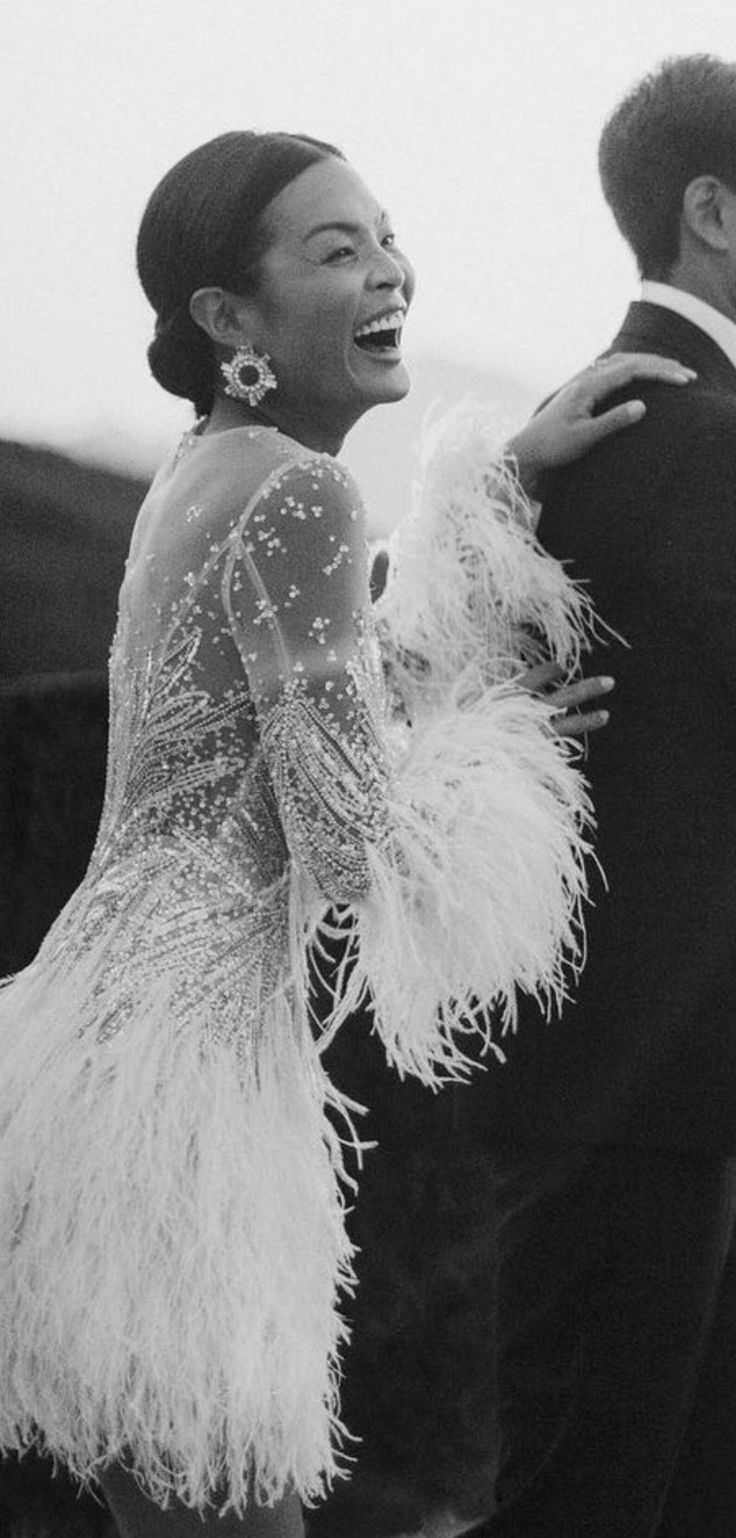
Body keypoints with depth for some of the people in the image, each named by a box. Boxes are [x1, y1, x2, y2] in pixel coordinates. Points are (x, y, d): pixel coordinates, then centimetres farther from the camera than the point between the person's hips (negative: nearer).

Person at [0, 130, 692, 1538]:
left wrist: (515, 469, 24)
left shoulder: (206, 473, 14)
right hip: (172, 1066, -10)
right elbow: (360, 836, -17)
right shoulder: (297, 494, -14)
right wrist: (502, 737, 3)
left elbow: (344, 701, 29)